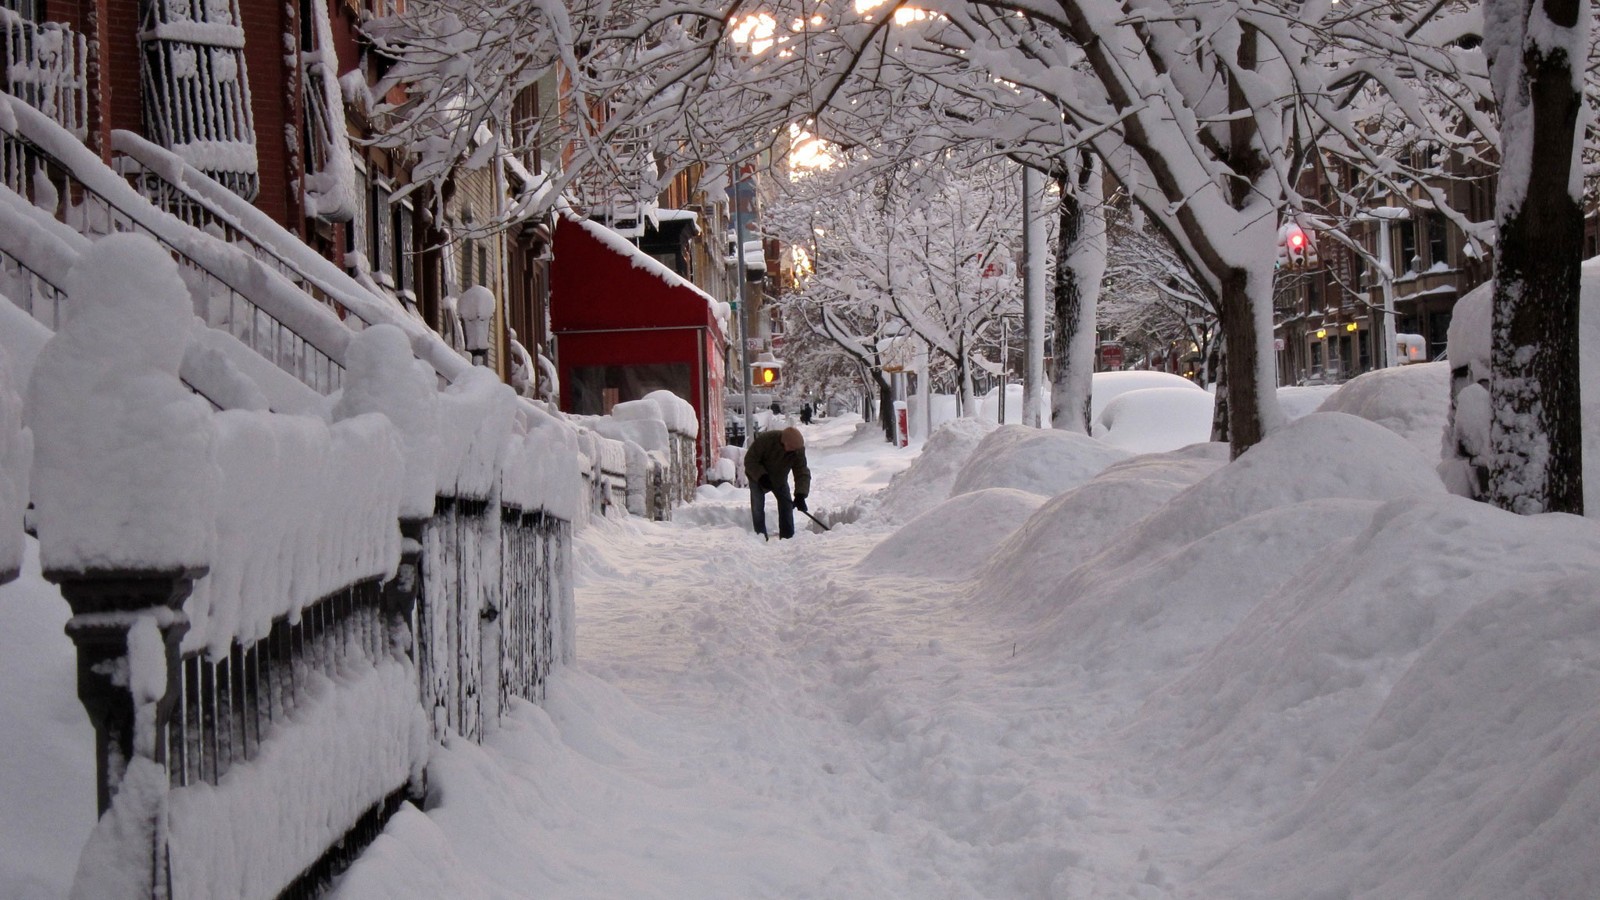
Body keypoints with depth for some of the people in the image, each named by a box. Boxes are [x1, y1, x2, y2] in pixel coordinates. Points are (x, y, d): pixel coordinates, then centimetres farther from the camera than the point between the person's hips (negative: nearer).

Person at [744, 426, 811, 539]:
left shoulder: (798, 450, -27)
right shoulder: (764, 440, -37)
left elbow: (802, 473, -27)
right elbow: (749, 461, -27)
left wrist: (800, 495, -40)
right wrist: (761, 476, -39)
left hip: (779, 479, 3)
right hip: (758, 478, -3)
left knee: (786, 504, -3)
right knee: (758, 507, -11)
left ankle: (787, 537, 4)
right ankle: (761, 536, -5)